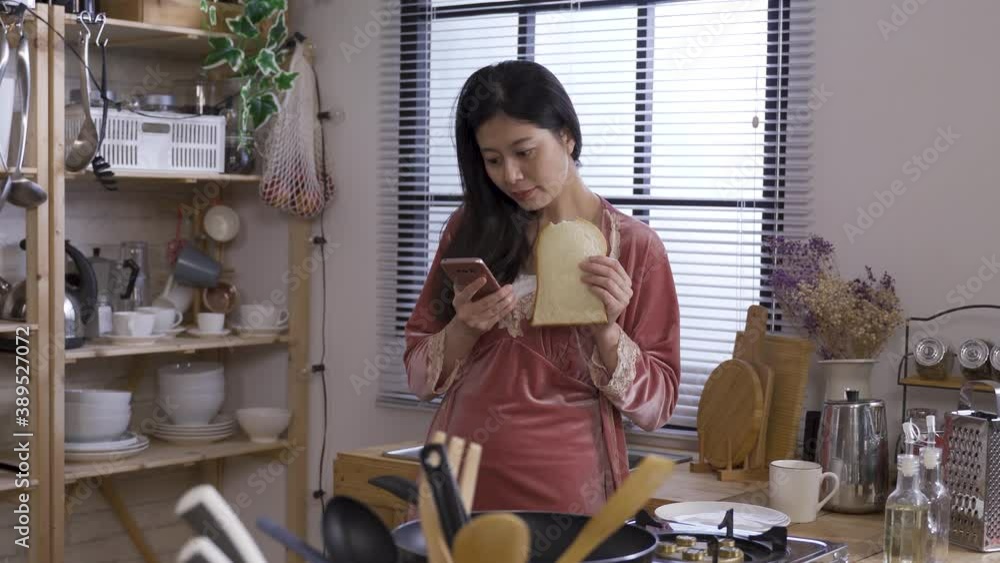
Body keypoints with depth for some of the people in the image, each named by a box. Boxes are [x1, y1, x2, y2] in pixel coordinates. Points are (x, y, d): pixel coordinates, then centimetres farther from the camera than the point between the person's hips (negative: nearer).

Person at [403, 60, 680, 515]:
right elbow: (420, 376, 4)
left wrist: (608, 330, -19)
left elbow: (655, 405, -3)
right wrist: (465, 328, -15)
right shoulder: (471, 229, 4)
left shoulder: (633, 246, -4)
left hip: (568, 492, -2)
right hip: (461, 484, 2)